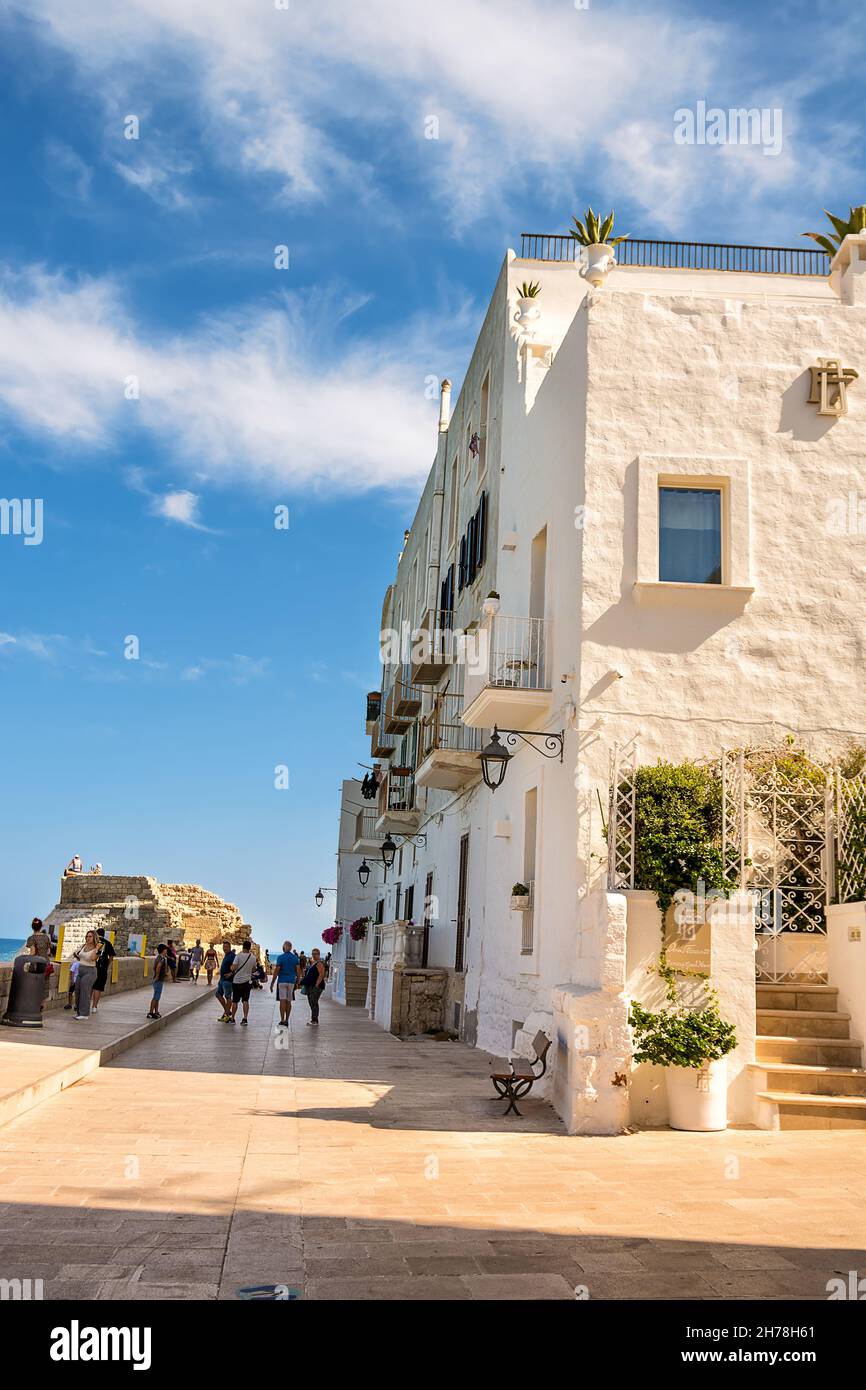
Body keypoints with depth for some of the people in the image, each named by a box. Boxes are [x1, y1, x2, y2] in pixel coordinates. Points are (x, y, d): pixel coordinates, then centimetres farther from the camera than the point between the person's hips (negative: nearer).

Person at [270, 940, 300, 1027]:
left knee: (282, 1001, -6)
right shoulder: (295, 958, 6)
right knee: (288, 1001, 10)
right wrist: (297, 981, 12)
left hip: (282, 981, -4)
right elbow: (298, 970, 3)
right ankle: (286, 1021, 12)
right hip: (291, 981, 4)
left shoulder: (280, 957, -7)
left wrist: (272, 983, -7)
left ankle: (282, 1021, -14)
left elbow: (276, 970, -10)